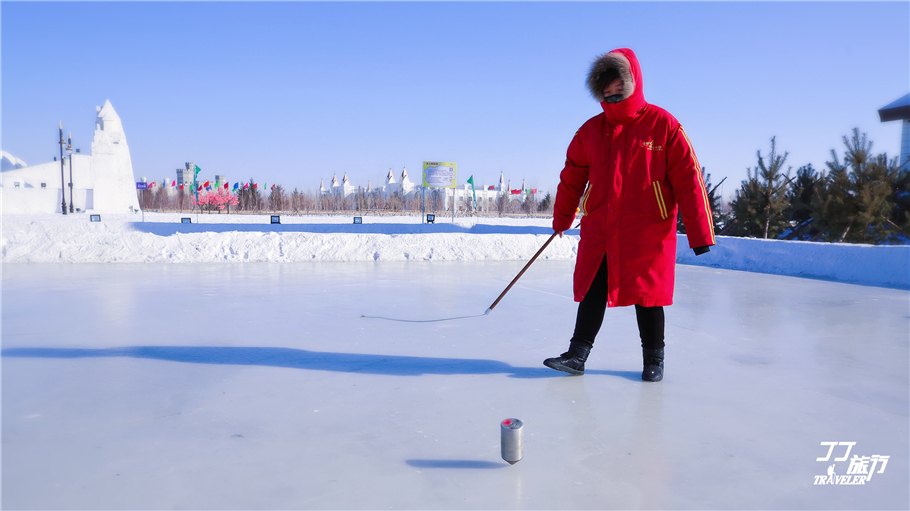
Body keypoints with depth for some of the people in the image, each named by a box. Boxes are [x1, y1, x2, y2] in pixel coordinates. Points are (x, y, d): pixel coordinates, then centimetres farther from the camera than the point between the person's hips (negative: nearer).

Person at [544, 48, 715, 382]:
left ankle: (653, 360, 21)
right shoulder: (590, 131, 7)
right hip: (598, 231, 3)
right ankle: (578, 354, 12)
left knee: (647, 295, 5)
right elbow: (572, 179, 18)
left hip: (648, 232, -3)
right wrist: (562, 219, 24)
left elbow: (688, 179, -6)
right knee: (592, 293, 4)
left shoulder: (662, 125, -4)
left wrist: (700, 232, -9)